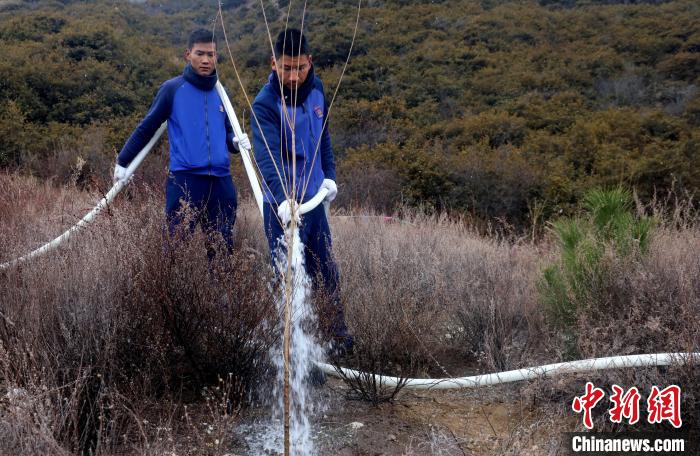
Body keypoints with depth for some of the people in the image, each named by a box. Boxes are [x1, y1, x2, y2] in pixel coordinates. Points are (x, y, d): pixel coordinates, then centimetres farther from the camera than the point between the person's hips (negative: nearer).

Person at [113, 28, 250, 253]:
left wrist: (236, 142, 1)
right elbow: (146, 128, 6)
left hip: (222, 182, 5)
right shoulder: (172, 89, 0)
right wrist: (122, 161, 8)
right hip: (184, 181, -4)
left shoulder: (221, 93, 13)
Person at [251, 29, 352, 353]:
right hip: (283, 205, -6)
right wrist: (283, 199, -44)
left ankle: (337, 337, 32)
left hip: (314, 198, 6)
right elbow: (267, 157, -30)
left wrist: (329, 175, 7)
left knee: (326, 273, 17)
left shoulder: (316, 89, 3)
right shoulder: (265, 104, -18)